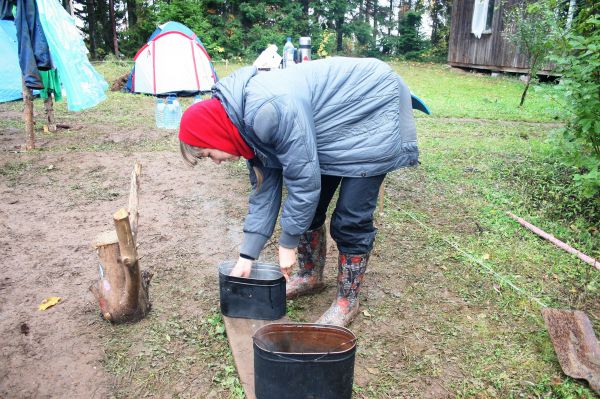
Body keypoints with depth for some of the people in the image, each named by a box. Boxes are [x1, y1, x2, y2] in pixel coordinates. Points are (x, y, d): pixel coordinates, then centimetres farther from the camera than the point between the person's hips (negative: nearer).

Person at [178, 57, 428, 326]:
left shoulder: (269, 111, -34)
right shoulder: (247, 122, -4)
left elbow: (304, 180, -28)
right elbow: (264, 190, 1)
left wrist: (287, 243, -13)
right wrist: (246, 257, 4)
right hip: (338, 127, 9)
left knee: (350, 220, -7)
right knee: (309, 208, 10)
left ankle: (347, 302, 12)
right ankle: (311, 277, 31)